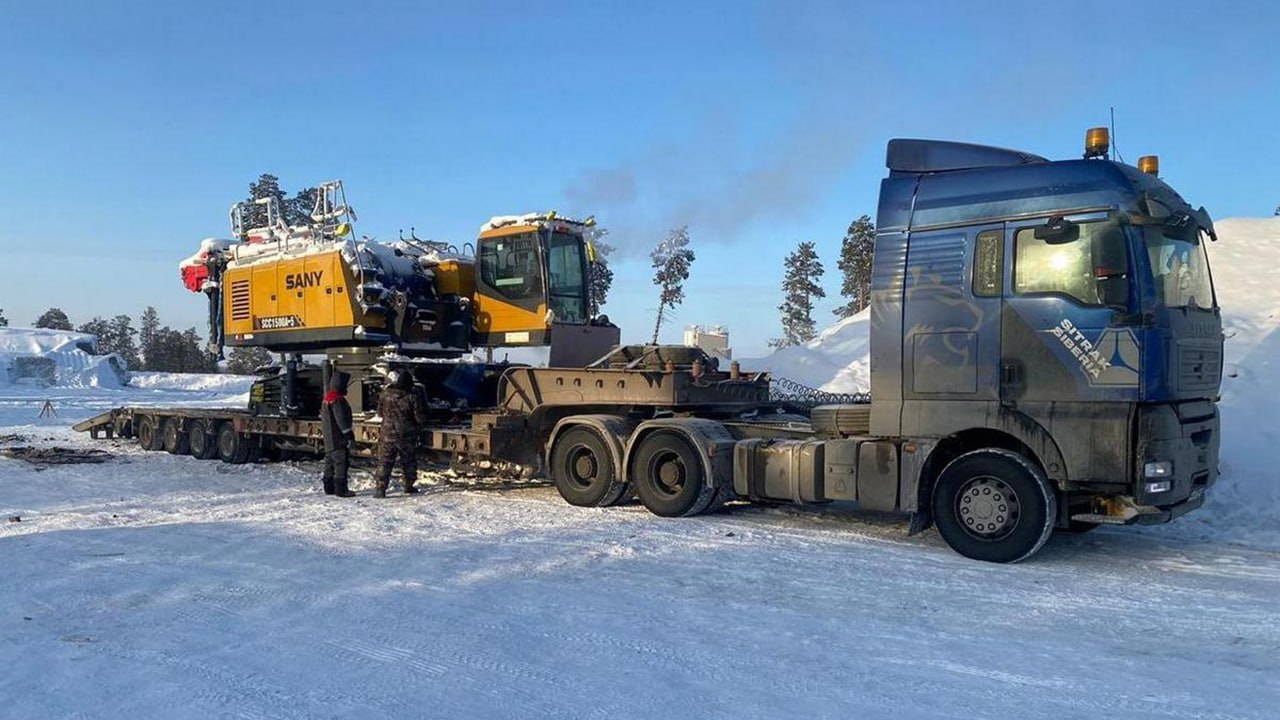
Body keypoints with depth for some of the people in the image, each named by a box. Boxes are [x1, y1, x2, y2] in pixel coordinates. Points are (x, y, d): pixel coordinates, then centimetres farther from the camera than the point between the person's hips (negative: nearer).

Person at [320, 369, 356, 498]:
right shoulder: (337, 399, -17)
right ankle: (341, 489, -10)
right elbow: (341, 419, -21)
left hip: (329, 439, 11)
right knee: (341, 462, -9)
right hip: (338, 438, -11)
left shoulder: (327, 398, 17)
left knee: (330, 461, 16)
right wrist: (349, 434, -18)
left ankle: (329, 487, 23)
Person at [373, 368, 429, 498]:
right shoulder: (413, 397, -13)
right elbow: (421, 418, -10)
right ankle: (409, 487, 25)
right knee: (409, 462, 16)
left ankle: (380, 489, -3)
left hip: (388, 435, 1)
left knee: (384, 463, 5)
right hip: (407, 436, -1)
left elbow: (380, 412, 9)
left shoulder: (386, 394, -6)